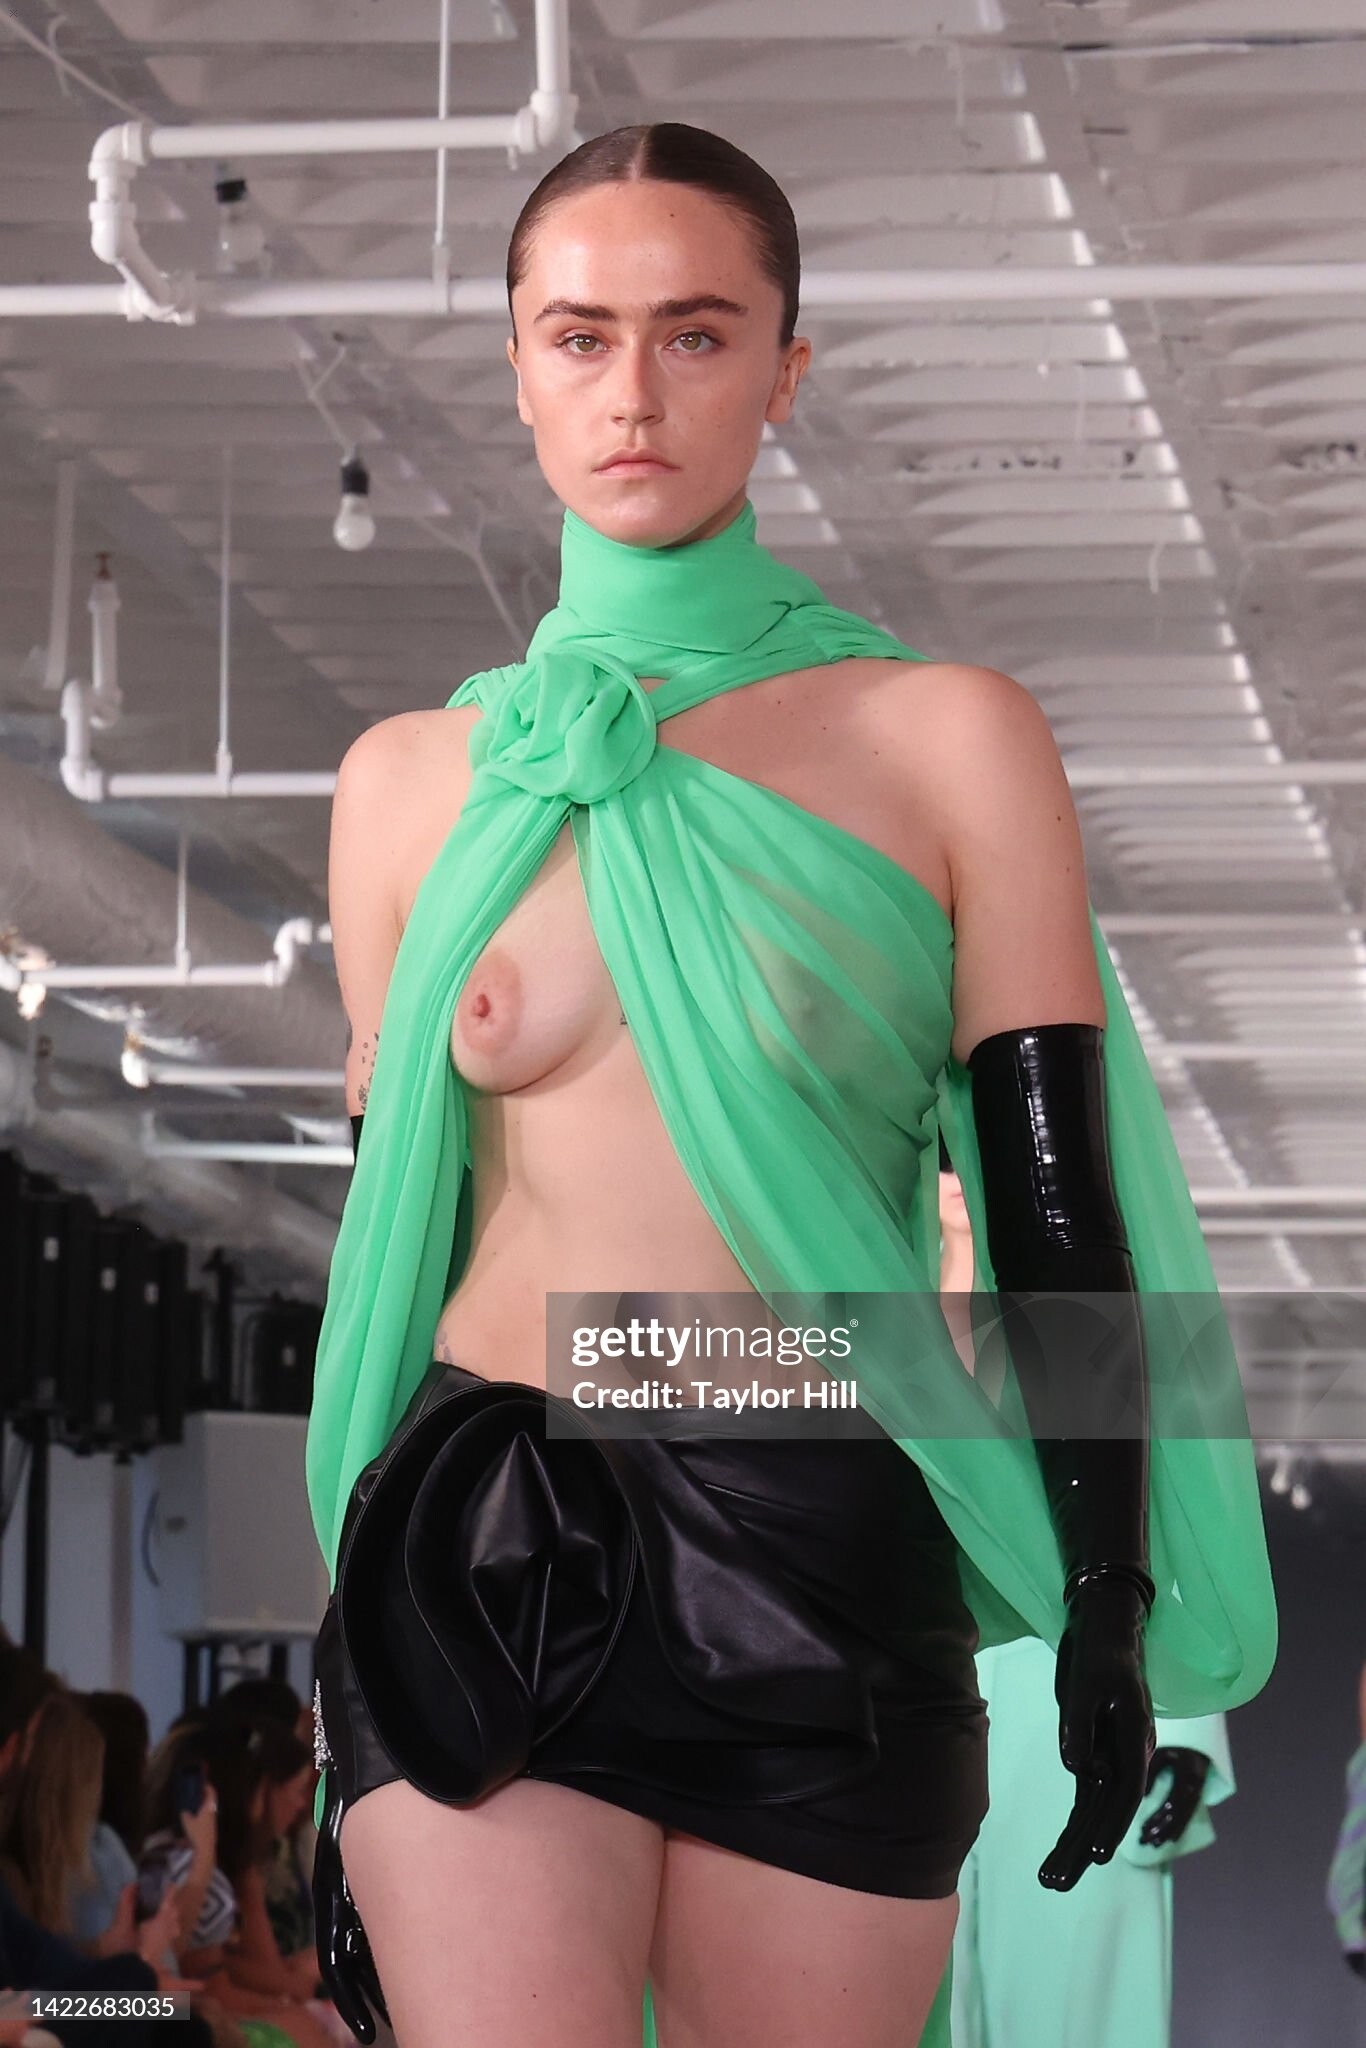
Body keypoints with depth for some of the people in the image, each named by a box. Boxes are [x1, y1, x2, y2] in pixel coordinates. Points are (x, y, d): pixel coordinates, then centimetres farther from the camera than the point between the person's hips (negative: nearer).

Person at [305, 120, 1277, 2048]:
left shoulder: (948, 742, 4)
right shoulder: (413, 782, 10)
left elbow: (1052, 1207, 3)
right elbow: (387, 1222, 14)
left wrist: (1109, 1621, -3)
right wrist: (348, 1677, 15)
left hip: (824, 1587, -1)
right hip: (483, 1575, 1)